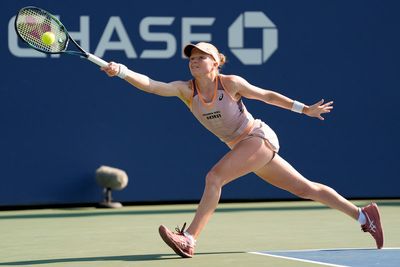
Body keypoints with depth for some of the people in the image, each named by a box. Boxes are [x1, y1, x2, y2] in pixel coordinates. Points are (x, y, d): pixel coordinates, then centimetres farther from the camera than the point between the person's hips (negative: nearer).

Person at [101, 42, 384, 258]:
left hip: (260, 137, -6)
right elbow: (151, 85, -18)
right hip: (243, 147, 6)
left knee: (214, 176, -23)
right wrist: (120, 70, -33)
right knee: (305, 188, 10)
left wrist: (305, 109, 2)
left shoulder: (231, 83, -16)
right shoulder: (185, 90, -5)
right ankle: (364, 215, 19)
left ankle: (189, 239, -22)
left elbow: (268, 95, -3)